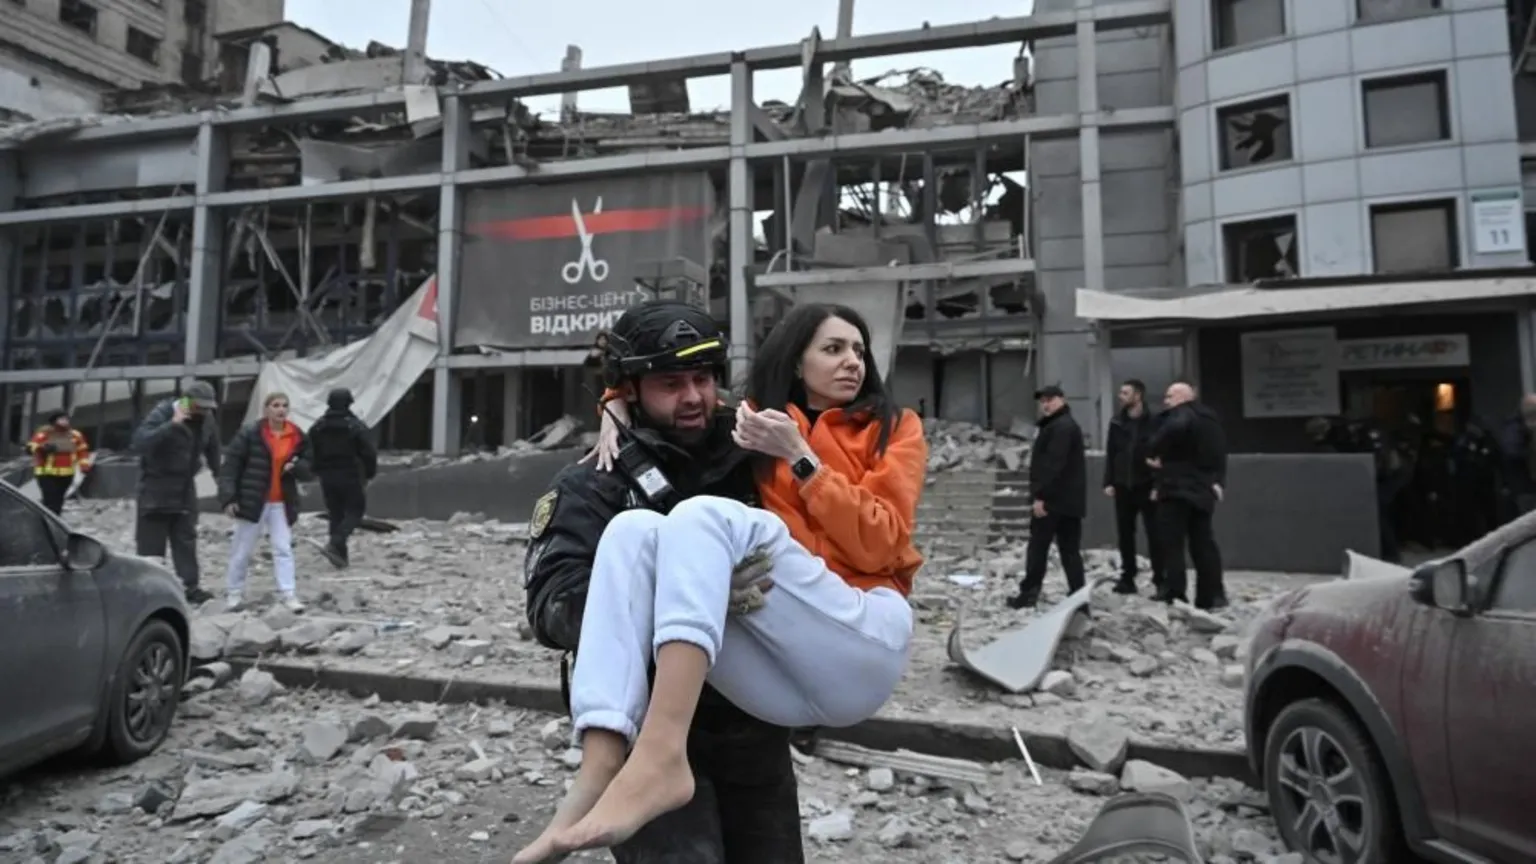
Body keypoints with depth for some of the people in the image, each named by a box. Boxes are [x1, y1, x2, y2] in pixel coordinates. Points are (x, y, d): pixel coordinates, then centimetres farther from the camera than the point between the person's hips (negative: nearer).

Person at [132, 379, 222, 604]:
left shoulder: (207, 419, 2)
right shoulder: (161, 414, -16)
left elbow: (213, 452, 12)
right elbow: (139, 443, -31)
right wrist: (172, 425, -37)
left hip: (185, 487, 6)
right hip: (156, 488, -6)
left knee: (186, 539, 8)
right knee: (151, 541, -2)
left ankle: (191, 587, 12)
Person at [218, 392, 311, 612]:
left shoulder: (297, 436, 4)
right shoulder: (249, 433, -8)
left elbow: (307, 464, 14)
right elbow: (231, 466, -9)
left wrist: (296, 467, -10)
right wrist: (228, 497, -14)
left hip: (282, 503, 3)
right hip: (252, 501, -3)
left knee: (284, 548, 0)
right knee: (242, 550, 9)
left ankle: (289, 594, 0)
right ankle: (234, 592, 24)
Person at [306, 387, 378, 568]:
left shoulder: (317, 427, 4)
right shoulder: (356, 426, -12)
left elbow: (311, 454, 6)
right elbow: (369, 453, -11)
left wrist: (319, 472, 18)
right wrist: (369, 474, 3)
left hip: (327, 478, 5)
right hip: (351, 477, -5)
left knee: (335, 514, 12)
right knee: (355, 511, 5)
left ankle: (340, 554, 12)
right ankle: (334, 544, -13)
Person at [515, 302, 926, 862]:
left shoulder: (894, 428, 13)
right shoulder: (756, 420, 20)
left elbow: (878, 545, -2)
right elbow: (649, 393, 30)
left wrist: (798, 456, -5)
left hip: (866, 646, -3)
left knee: (707, 516, -24)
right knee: (634, 530, -18)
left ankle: (660, 757, -41)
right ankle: (598, 774, -33)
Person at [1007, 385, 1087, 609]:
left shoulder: (1061, 427, -14)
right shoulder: (1063, 425, 21)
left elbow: (1053, 465, -23)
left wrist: (1040, 496, -24)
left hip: (1054, 499, -10)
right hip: (1069, 500, 10)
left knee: (1038, 546, -2)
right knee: (1070, 549, 8)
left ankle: (1029, 592, 4)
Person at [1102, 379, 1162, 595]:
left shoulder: (1153, 422, -5)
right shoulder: (1117, 423, 9)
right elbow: (1110, 454, 9)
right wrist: (1108, 482, 3)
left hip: (1147, 486, -5)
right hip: (1122, 486, 5)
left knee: (1154, 534, -1)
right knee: (1124, 534, 8)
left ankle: (1160, 580, 4)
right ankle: (1127, 578, 16)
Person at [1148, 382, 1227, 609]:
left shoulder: (1180, 415, -8)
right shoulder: (1210, 418, 19)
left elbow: (1173, 430, -31)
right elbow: (1219, 456, 21)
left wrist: (1154, 453, -16)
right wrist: (1217, 482, 20)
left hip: (1177, 489, -8)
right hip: (1204, 490, 8)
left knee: (1172, 544, -5)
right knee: (1204, 545, 11)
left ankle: (1174, 595, -8)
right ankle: (1211, 596, 14)